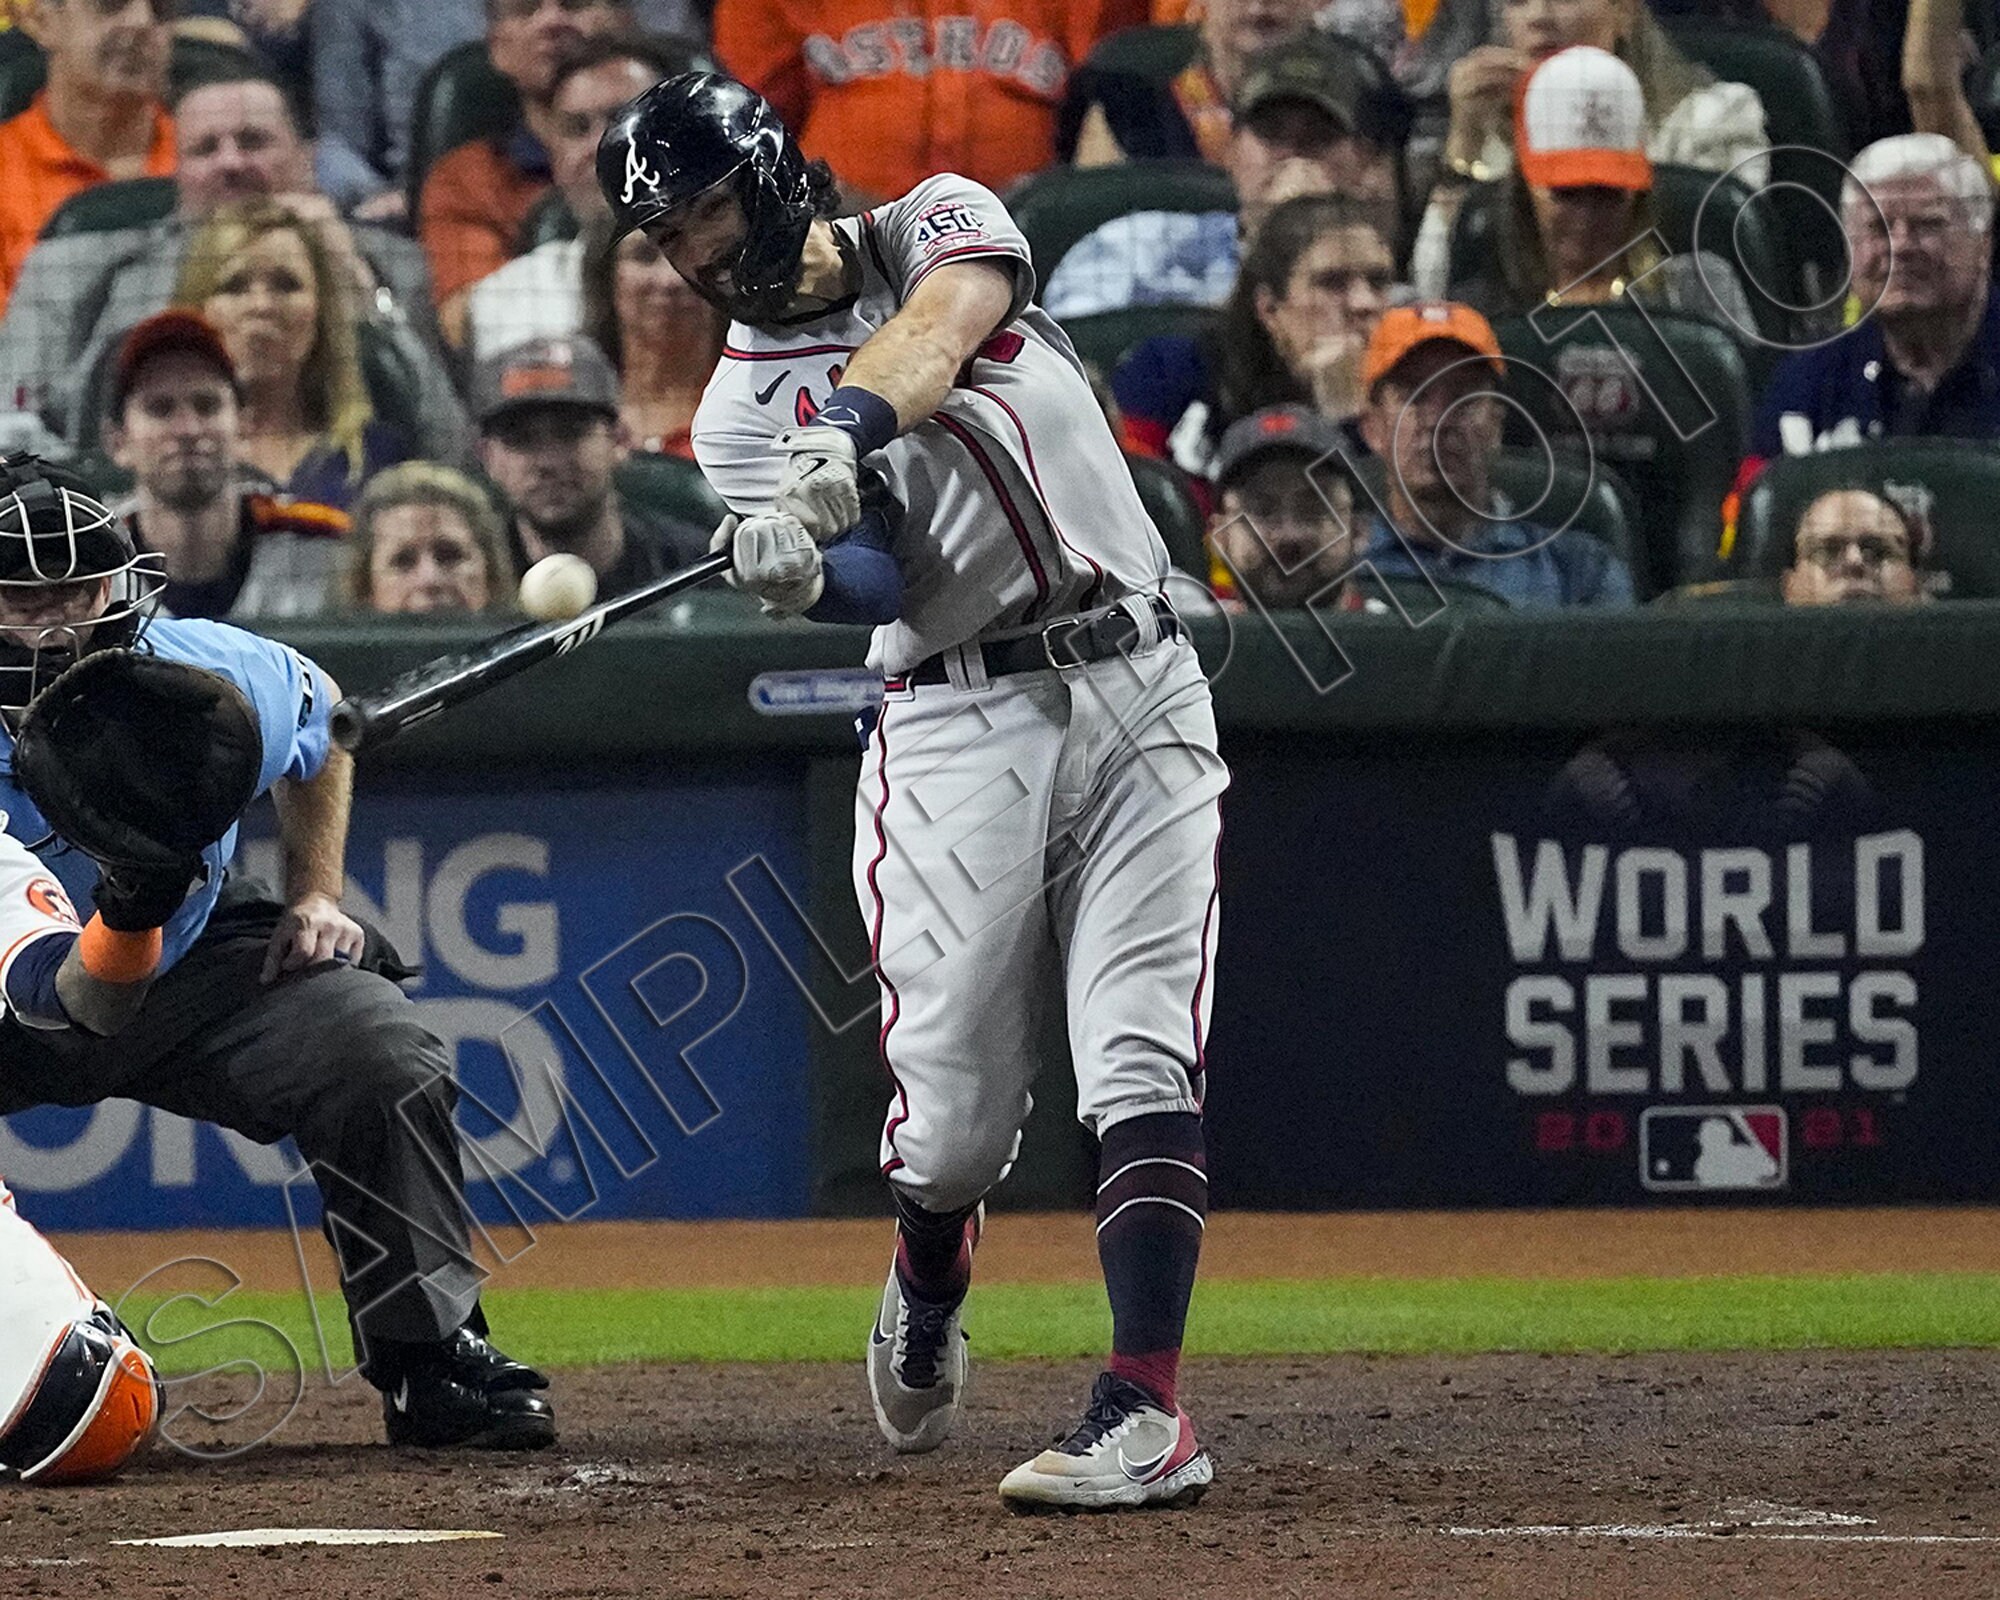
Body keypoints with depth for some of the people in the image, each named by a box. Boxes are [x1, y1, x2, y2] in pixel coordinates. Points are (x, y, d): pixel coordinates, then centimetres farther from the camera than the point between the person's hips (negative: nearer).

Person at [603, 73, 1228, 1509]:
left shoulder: (942, 220, 10)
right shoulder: (743, 408, 7)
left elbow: (936, 328, -16)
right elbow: (878, 589, -9)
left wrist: (848, 427, -35)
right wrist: (793, 570, -32)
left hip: (1141, 692, 0)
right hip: (958, 725, 0)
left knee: (1141, 1062, -11)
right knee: (956, 1107, -4)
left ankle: (1148, 1411, -17)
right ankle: (929, 1293, 29)